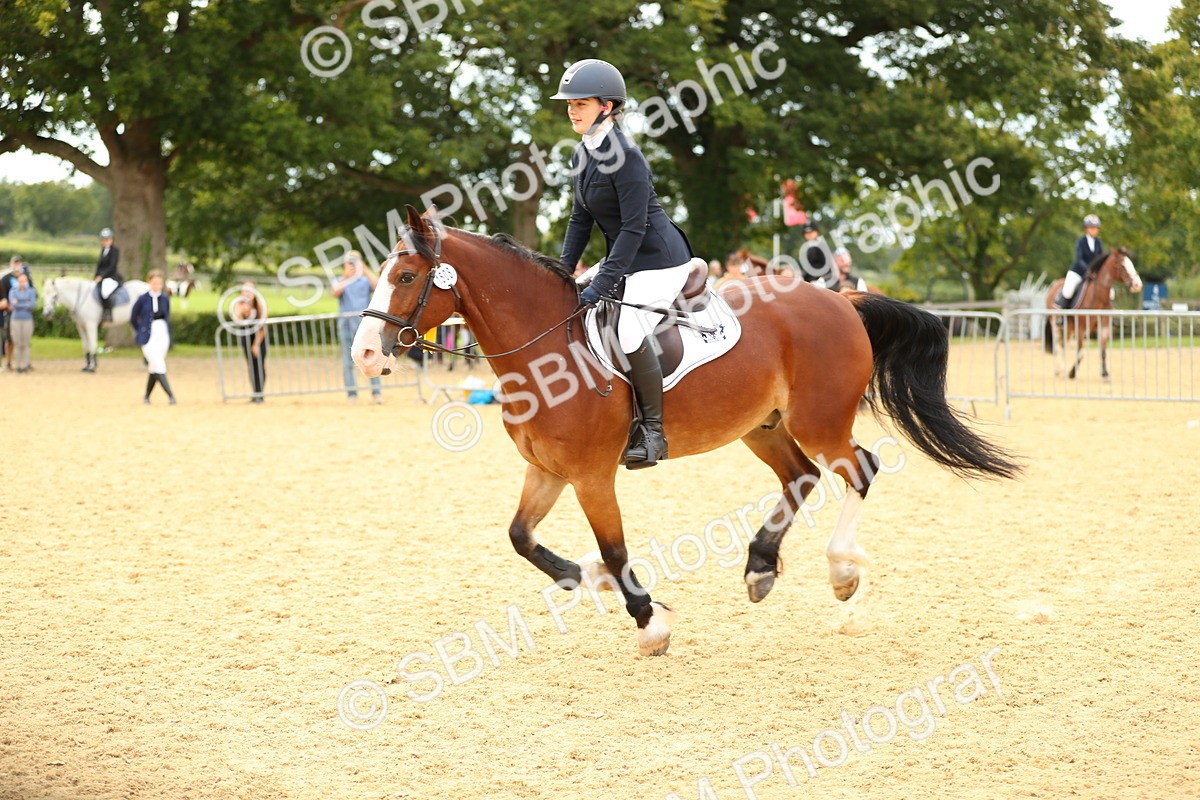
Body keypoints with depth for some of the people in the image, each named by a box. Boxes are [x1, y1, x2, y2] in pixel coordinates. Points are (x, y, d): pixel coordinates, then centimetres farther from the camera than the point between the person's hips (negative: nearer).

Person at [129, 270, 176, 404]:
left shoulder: (165, 299, 6)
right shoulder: (142, 299, -4)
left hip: (163, 336, 4)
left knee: (154, 368, 9)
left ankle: (147, 396, 23)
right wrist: (141, 332, 11)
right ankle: (171, 395, -16)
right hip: (148, 338, -4)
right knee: (159, 367, -13)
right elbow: (133, 319, 6)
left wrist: (169, 338, 11)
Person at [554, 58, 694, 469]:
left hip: (658, 258, -10)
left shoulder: (625, 156, -21)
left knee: (629, 334, -25)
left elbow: (634, 227, -24)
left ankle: (654, 430, -9)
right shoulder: (581, 156, 7)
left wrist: (602, 285, -25)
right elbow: (581, 219, 13)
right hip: (624, 257, 10)